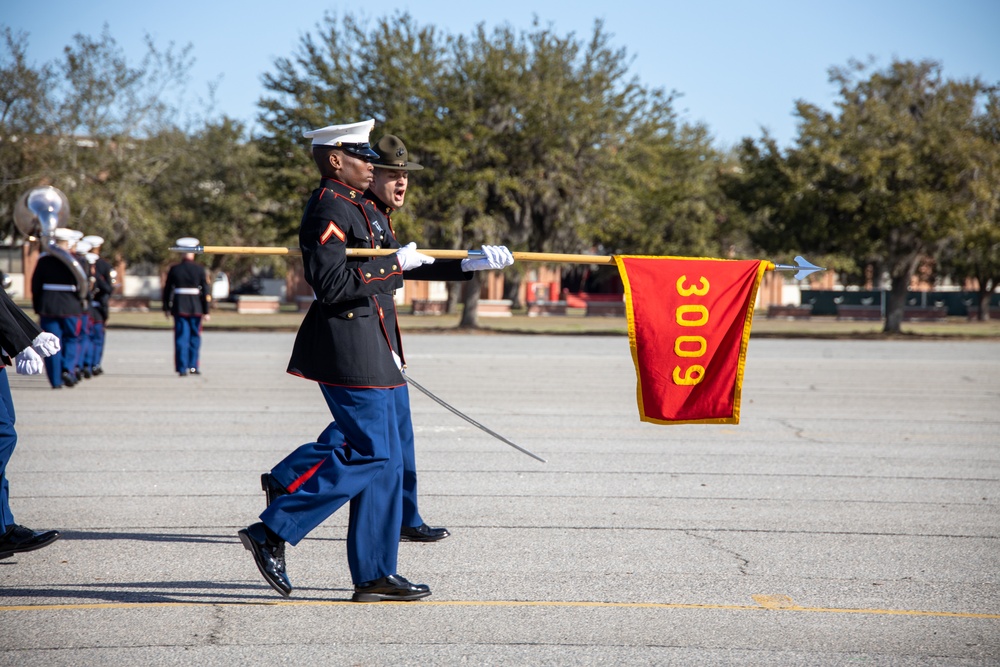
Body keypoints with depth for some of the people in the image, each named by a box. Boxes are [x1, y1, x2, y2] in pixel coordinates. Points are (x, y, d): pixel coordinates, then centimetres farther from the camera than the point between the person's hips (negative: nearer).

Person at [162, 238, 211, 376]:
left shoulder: (174, 269, -1)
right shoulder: (199, 269, -4)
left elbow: (167, 290, 4)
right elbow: (205, 291, -5)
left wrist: (166, 308, 14)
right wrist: (206, 311, -1)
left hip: (179, 307, 0)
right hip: (196, 308, 0)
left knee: (181, 338, 3)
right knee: (195, 338, 13)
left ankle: (182, 368, -2)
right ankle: (193, 366, 15)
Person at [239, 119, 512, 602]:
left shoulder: (361, 209, 19)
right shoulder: (328, 211, -13)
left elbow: (407, 266, 28)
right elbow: (332, 283, -24)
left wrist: (467, 265, 23)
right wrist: (394, 263, -18)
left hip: (377, 352, 10)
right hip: (349, 351, -10)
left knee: (385, 459, 9)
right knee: (369, 453, -12)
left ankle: (375, 576, 13)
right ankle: (272, 532, -7)